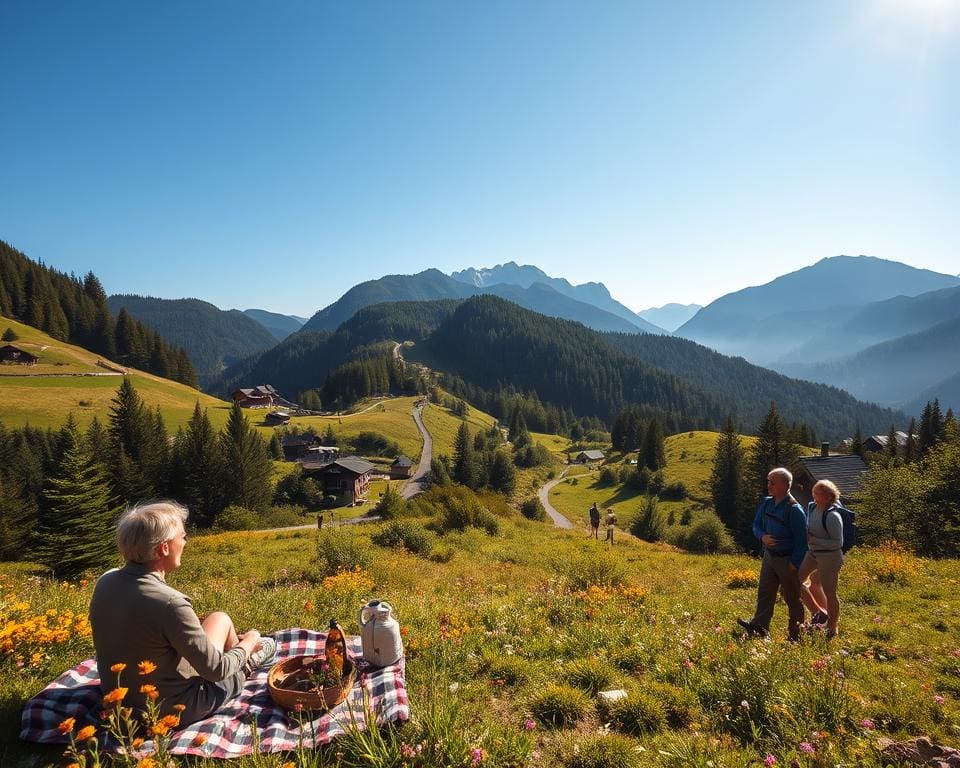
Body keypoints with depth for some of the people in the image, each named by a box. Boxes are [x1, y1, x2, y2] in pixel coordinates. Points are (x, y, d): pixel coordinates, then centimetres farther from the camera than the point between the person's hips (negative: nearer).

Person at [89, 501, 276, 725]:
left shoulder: (105, 582, -10)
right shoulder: (169, 604, -32)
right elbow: (216, 670, -21)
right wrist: (247, 644, -3)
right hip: (170, 712, -6)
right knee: (221, 620, 12)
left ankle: (242, 659, 46)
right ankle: (246, 662, 41)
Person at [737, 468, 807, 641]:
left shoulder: (794, 510, -20)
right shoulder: (766, 503, 0)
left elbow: (801, 541, -17)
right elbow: (756, 525, 10)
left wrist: (794, 564, -18)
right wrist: (762, 536, -12)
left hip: (787, 560, -6)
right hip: (769, 556, 6)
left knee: (792, 598, 10)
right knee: (764, 592, 6)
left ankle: (795, 633, 24)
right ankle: (759, 626, 10)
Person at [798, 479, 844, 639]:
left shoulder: (833, 516, -24)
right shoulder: (811, 507, -1)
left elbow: (838, 543, -21)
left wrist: (815, 540, -25)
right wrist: (806, 536, -1)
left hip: (830, 557, -8)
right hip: (812, 553, 8)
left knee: (829, 593, 7)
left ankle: (832, 628, 28)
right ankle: (818, 612, 27)